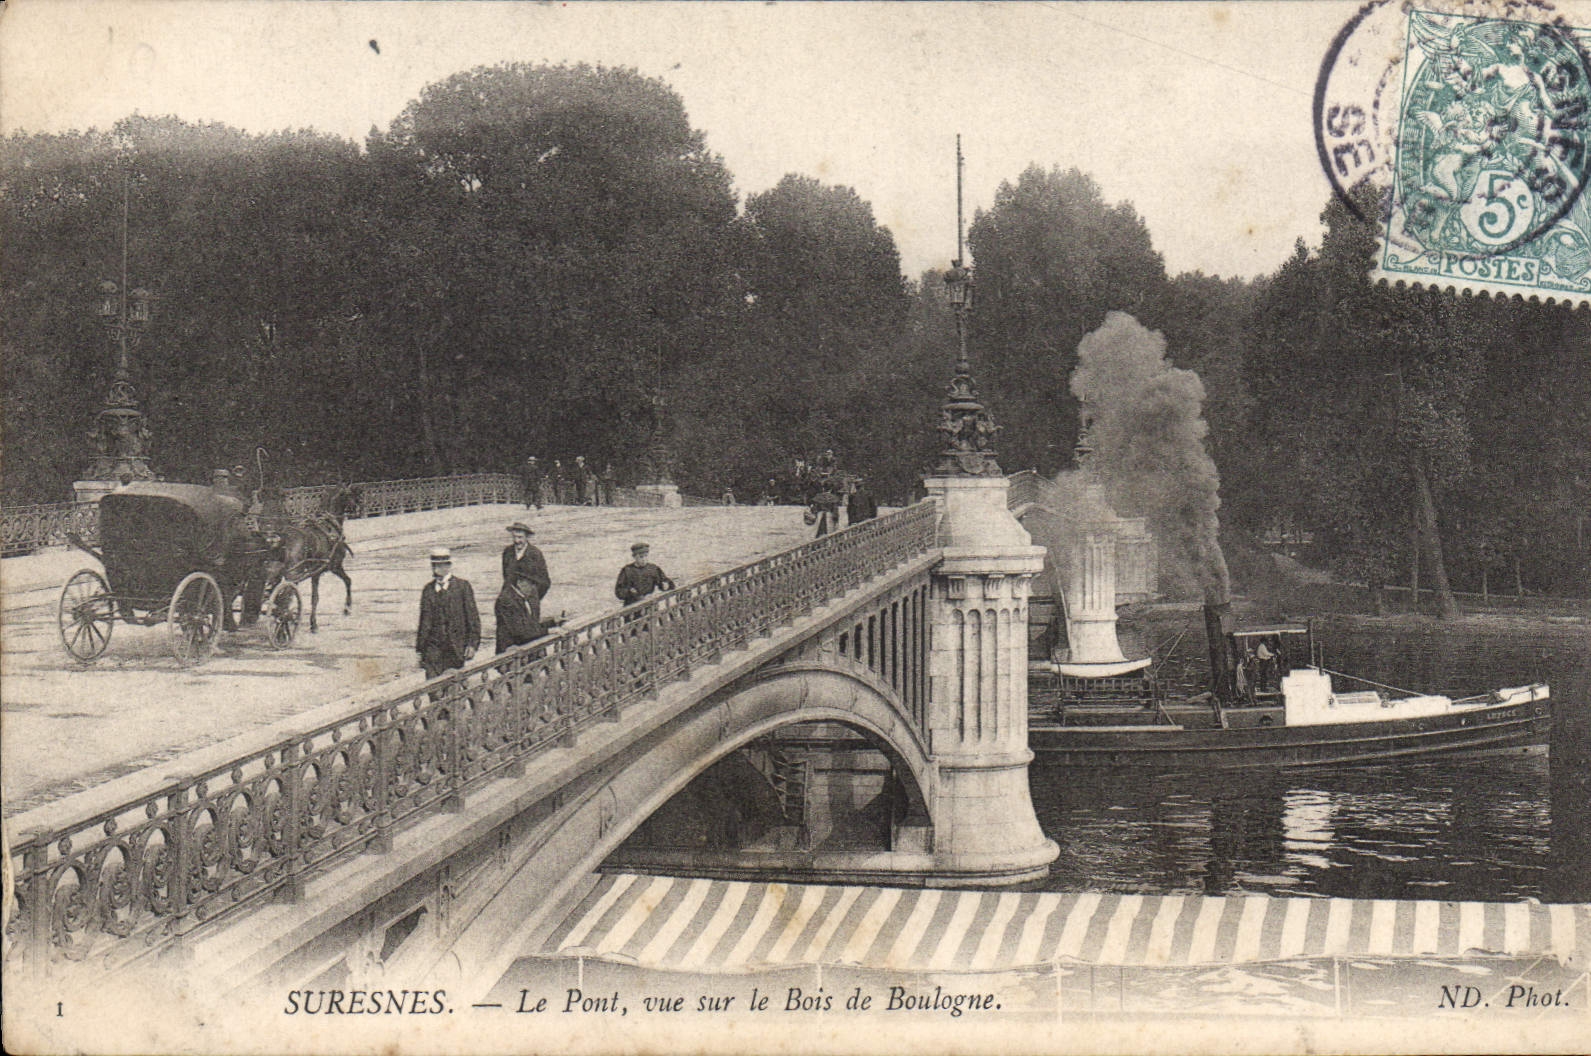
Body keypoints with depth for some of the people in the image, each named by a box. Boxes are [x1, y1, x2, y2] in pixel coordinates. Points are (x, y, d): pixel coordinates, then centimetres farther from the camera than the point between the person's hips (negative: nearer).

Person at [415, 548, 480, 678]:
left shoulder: (463, 586, 1)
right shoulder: (428, 589, 10)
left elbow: (473, 617, -1)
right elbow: (425, 620, 13)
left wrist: (472, 643, -7)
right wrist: (420, 648, 11)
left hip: (456, 646, -2)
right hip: (433, 646, 2)